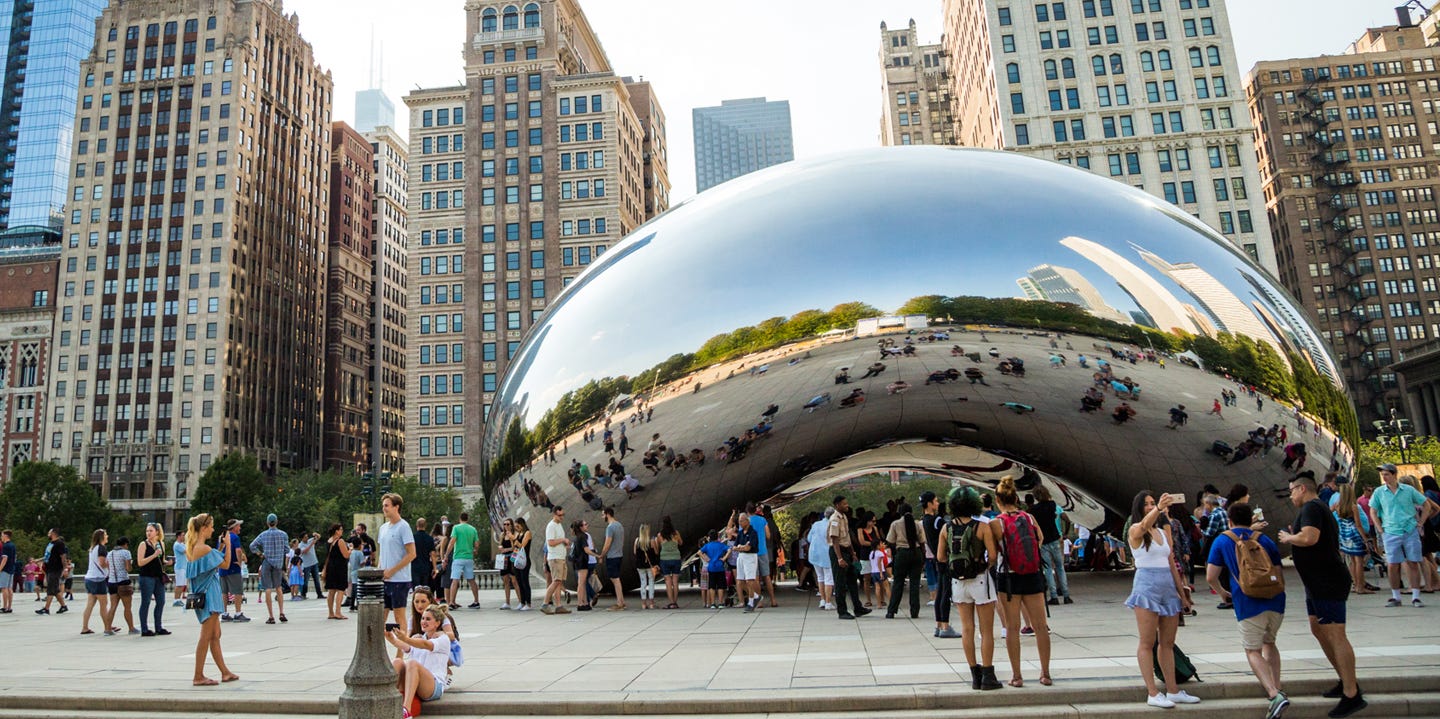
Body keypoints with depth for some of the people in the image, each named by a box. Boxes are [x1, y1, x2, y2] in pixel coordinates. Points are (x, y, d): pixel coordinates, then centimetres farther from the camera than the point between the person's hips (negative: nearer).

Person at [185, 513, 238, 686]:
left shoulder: (192, 548, 9)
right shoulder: (204, 548, -19)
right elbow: (226, 565, -11)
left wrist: (221, 546, 14)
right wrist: (227, 545, -5)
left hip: (202, 594, 10)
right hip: (209, 594, -10)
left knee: (215, 635, 14)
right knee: (206, 636, -2)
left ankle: (225, 673, 21)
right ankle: (198, 676, 5)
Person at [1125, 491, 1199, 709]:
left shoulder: (1164, 531, 16)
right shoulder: (1135, 531, -5)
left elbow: (1171, 563, 18)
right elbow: (1145, 524, -30)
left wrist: (1182, 593, 17)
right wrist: (1159, 508, -48)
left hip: (1168, 586, 7)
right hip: (1147, 586, -7)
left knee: (1168, 643, 11)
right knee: (1147, 643, -4)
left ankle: (1172, 690, 18)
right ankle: (1152, 693, -3)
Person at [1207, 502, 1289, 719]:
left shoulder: (1222, 541, 4)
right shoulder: (1265, 540, 12)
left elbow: (1211, 577, 1)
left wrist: (1222, 593, 19)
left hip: (1249, 604, -4)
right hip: (1275, 601, 4)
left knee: (1253, 651, 4)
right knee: (1269, 643, 26)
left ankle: (1275, 695, -14)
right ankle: (1276, 687, 23)